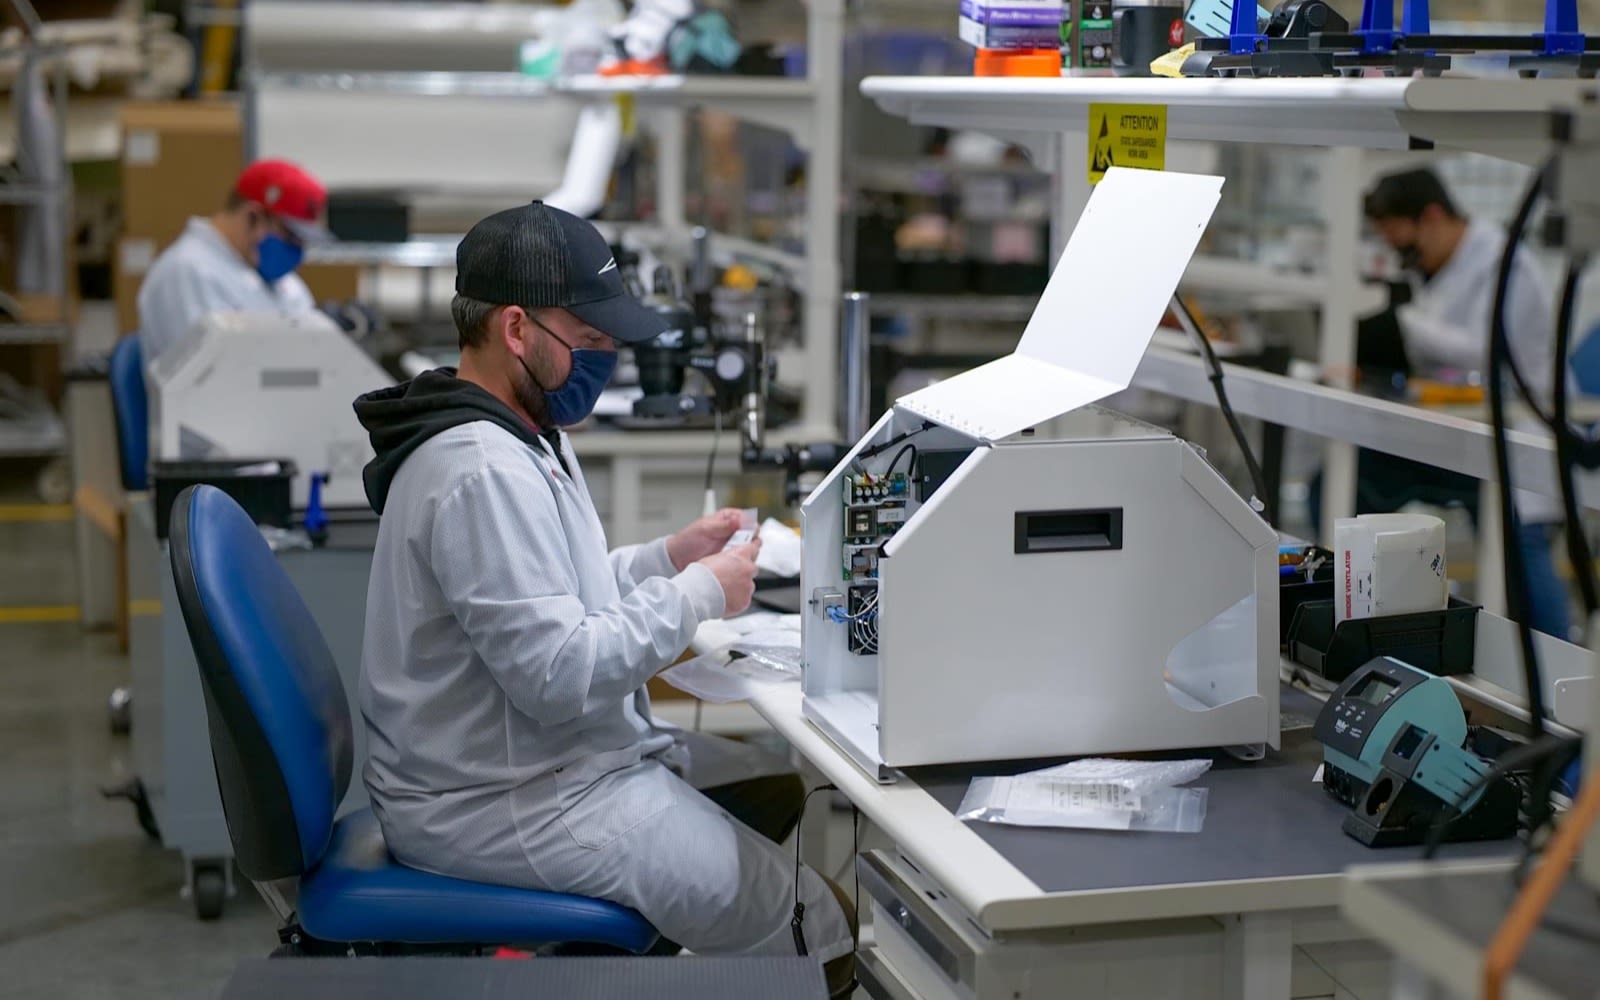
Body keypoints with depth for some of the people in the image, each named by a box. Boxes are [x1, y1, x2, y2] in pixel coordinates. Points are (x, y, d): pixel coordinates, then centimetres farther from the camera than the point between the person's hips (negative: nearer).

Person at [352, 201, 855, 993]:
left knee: (775, 788, 22)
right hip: (504, 804, -11)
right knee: (819, 932, -10)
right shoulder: (483, 471, -24)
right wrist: (698, 596, -17)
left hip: (539, 758, 11)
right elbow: (560, 675, -28)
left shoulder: (519, 434, 9)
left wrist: (669, 558, 7)